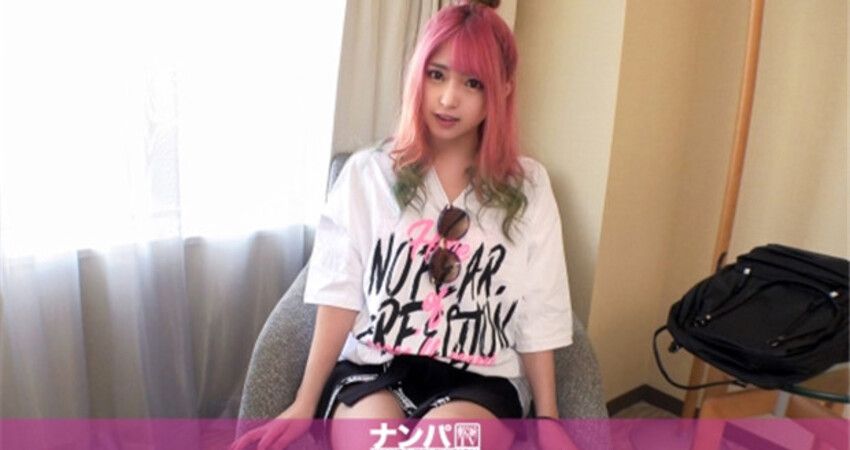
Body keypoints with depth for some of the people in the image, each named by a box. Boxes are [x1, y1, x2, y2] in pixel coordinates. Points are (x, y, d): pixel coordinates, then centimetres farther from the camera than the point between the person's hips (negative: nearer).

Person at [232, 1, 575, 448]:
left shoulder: (527, 185, 4)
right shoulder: (367, 173, 3)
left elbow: (537, 315, 5)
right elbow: (341, 295, 1)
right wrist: (305, 402, -1)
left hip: (479, 380, 0)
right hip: (371, 368, 1)